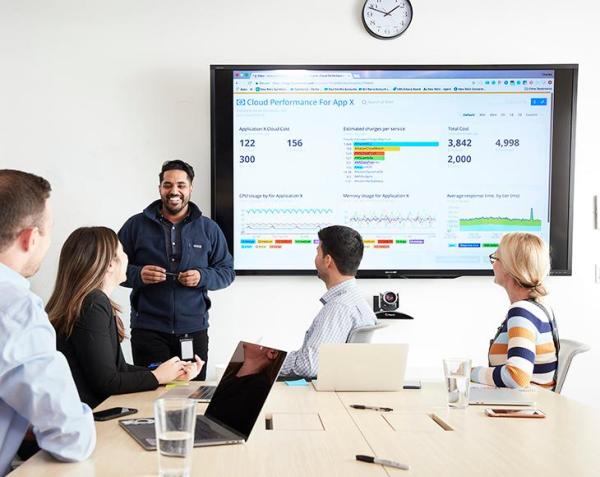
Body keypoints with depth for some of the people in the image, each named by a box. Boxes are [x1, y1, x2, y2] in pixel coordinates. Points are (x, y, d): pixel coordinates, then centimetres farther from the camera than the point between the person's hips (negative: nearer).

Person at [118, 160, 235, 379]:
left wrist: (202, 277, -11)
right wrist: (138, 274, -14)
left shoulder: (209, 228, 8)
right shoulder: (136, 225, 5)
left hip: (193, 329, 2)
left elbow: (227, 271, 9)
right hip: (148, 329, -1)